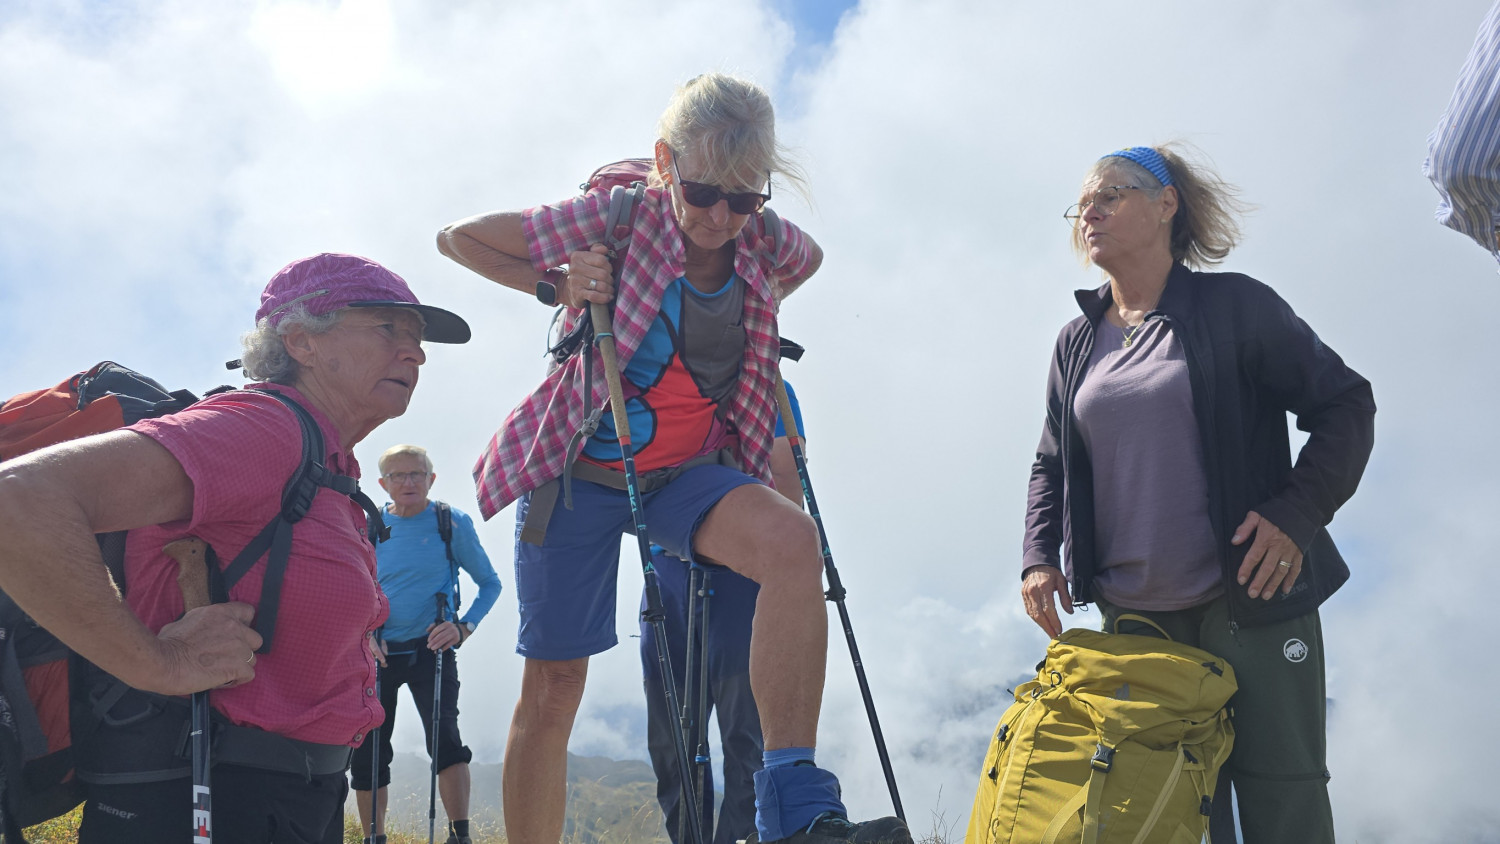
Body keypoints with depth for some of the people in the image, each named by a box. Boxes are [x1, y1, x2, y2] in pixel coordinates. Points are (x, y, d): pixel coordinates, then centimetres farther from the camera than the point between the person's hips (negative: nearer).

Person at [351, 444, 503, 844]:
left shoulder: (452, 523, -2)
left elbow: (490, 583, 3)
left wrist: (464, 628, -12)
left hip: (431, 650, -3)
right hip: (378, 653, 3)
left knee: (444, 736, -21)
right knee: (367, 751, 5)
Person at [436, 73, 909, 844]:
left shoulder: (765, 240, -6)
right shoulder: (615, 220, -16)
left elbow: (809, 259, 22)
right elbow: (457, 237, -5)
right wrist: (555, 286, -17)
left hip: (689, 469, 2)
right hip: (580, 466, -1)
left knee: (792, 541, -31)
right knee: (553, 685, 3)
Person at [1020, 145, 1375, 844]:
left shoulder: (1234, 306, -3)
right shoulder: (1076, 343, 10)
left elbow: (1345, 403, -1)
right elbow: (1051, 464, 17)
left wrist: (1296, 513, -14)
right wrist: (1039, 556, 1)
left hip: (1249, 602, -4)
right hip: (1131, 616, 4)